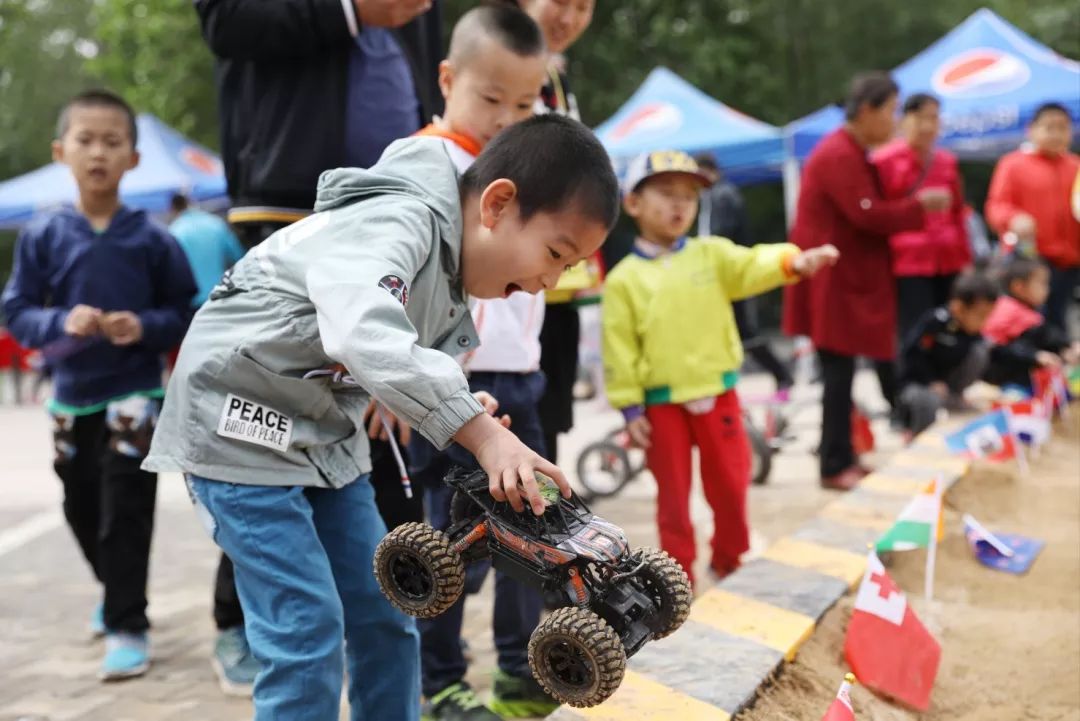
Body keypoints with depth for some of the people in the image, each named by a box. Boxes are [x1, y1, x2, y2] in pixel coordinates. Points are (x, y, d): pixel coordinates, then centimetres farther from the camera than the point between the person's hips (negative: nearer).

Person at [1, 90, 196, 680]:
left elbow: (184, 314, -3)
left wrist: (145, 327, -21)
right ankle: (117, 593, 43)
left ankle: (127, 627, 8)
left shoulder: (152, 238, -7)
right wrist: (63, 322, -21)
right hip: (71, 397, 4)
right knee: (82, 511, 18)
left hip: (134, 394, -3)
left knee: (126, 513, -4)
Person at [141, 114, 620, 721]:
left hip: (326, 433, 9)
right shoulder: (394, 224, -26)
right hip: (241, 426, -9)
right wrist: (481, 433, -44)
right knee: (308, 628, -12)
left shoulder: (452, 280, 5)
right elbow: (366, 337, -44)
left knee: (383, 615, 8)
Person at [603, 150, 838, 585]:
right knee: (673, 496, 7)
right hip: (662, 404, -2)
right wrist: (630, 409, -8)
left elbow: (751, 267, -15)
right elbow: (620, 350, -5)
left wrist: (792, 262, -36)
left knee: (730, 486, 12)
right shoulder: (624, 279, -5)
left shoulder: (711, 254, 3)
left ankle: (730, 566, 33)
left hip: (717, 394, 3)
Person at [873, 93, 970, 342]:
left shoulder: (947, 161, 14)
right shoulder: (884, 160, -3)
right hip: (907, 263, -6)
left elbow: (958, 213, 20)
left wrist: (965, 260, 18)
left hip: (948, 261, 6)